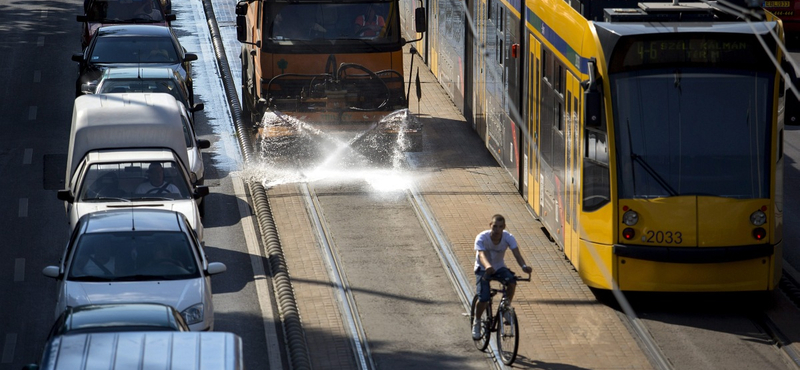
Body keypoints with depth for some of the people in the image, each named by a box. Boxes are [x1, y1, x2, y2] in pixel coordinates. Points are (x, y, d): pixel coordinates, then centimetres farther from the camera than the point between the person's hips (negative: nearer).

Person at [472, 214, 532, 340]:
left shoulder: (508, 238, -17)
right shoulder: (482, 238, -24)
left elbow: (517, 254, -29)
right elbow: (482, 255, -39)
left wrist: (524, 266, -52)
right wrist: (488, 266, -62)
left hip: (499, 268, 2)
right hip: (483, 269, -2)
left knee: (512, 281, -31)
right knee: (483, 299, -21)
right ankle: (477, 323, 7)